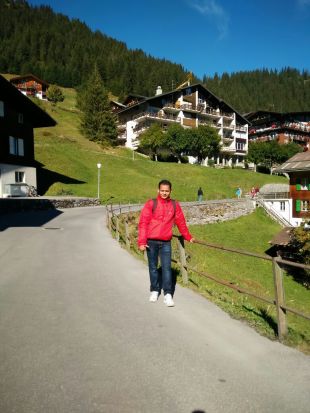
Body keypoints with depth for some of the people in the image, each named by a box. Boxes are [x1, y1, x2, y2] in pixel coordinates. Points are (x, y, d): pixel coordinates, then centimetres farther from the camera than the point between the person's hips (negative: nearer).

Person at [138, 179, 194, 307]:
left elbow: (181, 222, 15)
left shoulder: (175, 205, 4)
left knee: (167, 267, -3)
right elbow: (143, 223, -7)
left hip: (166, 242, 1)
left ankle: (168, 295, 2)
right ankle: (155, 291, 24)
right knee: (153, 267, 10)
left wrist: (188, 237, 23)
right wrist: (141, 241, -14)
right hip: (151, 241, -1)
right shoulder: (151, 204, -3)